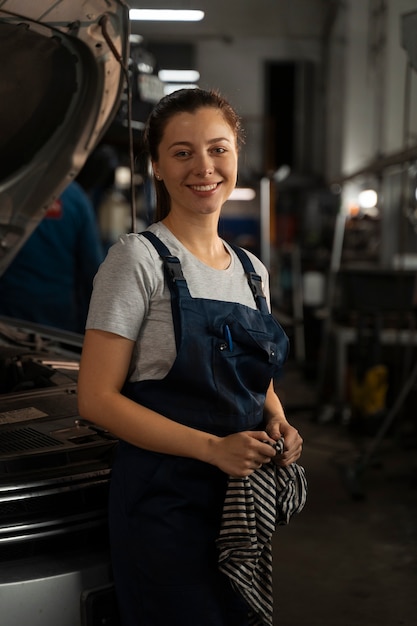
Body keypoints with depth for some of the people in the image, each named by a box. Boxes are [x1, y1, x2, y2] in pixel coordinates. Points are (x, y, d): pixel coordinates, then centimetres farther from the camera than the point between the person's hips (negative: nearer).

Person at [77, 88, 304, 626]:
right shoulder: (138, 259, -10)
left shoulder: (253, 272, 10)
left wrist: (278, 426, -3)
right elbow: (96, 399, -15)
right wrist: (213, 447, -22)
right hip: (163, 503, -6)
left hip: (245, 499, 6)